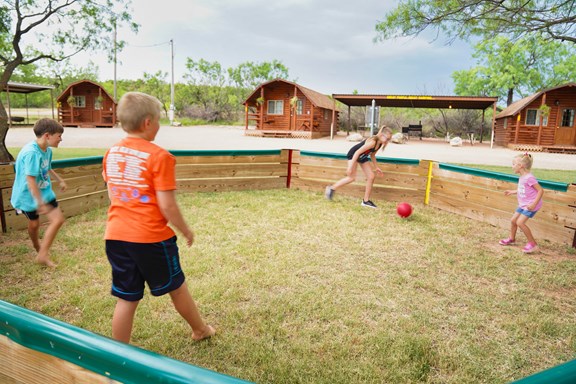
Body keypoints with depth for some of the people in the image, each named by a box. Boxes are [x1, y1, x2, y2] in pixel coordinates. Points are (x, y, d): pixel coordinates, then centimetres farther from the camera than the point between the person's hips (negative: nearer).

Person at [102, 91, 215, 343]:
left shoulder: (111, 153, 5)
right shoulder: (159, 156, -16)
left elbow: (113, 196, 13)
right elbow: (167, 205, -17)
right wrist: (186, 230, -2)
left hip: (116, 236, 5)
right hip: (151, 237, -5)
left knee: (126, 299, 15)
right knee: (176, 288, 16)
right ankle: (200, 330, 39)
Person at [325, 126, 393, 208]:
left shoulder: (380, 144, -7)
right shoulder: (372, 142, -33)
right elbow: (358, 152, -32)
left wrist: (376, 167, 12)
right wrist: (350, 167, -33)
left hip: (363, 157, 9)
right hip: (354, 154, -9)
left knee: (371, 177, 1)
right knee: (351, 178, -17)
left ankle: (366, 200, 11)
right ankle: (332, 188, 2)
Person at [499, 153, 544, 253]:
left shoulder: (529, 177, -22)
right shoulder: (522, 177, 7)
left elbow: (540, 190, -22)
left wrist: (534, 204, -26)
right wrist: (512, 191, 23)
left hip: (530, 205, -9)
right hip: (523, 204, 9)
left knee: (520, 222, -15)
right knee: (513, 220, 13)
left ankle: (532, 244, -2)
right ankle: (512, 239, 35)